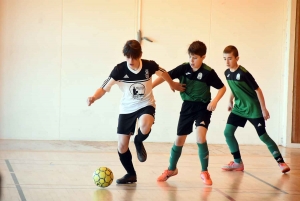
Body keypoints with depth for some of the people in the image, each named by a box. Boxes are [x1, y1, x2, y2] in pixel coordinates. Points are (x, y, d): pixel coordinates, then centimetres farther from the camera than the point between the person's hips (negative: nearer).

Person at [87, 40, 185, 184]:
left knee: (145, 126, -36)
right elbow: (104, 88, -19)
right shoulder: (119, 69, -19)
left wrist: (172, 85, 23)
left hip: (146, 105, -1)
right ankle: (131, 174, 24)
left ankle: (138, 142, 0)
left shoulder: (149, 66, -17)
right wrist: (94, 97, -40)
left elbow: (163, 73, 6)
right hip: (127, 108, 1)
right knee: (122, 146, -1)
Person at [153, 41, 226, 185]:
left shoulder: (208, 72, -14)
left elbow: (222, 88, -5)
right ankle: (171, 169, 32)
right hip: (187, 106, 3)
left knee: (200, 137, -22)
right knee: (179, 139, 10)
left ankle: (204, 172, -6)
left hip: (203, 107, -3)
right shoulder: (184, 68, -9)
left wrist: (215, 101, -20)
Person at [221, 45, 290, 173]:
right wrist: (230, 102, 22)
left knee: (263, 136, -5)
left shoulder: (244, 73, -23)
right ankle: (238, 163, 7)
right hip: (239, 108, 7)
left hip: (254, 109, -7)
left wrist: (264, 109, -16)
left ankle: (281, 162, 8)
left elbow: (257, 90, -18)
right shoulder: (227, 73, -1)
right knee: (227, 132, -4)